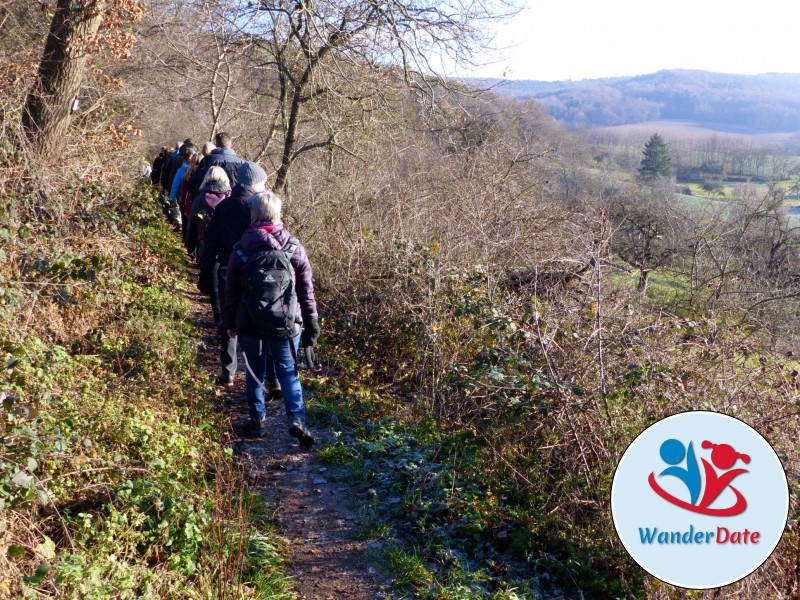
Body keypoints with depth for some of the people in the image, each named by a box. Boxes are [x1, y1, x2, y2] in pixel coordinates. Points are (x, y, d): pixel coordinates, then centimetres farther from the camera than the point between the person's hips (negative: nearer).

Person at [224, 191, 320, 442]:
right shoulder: (294, 248, -7)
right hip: (286, 324, 0)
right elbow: (306, 291, -2)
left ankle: (258, 420, 25)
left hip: (250, 324, 0)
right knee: (288, 371, 9)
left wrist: (230, 323, 13)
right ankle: (296, 418, -6)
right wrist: (311, 323, 7)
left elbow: (231, 291, 1)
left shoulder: (241, 250, -7)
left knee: (255, 372, 16)